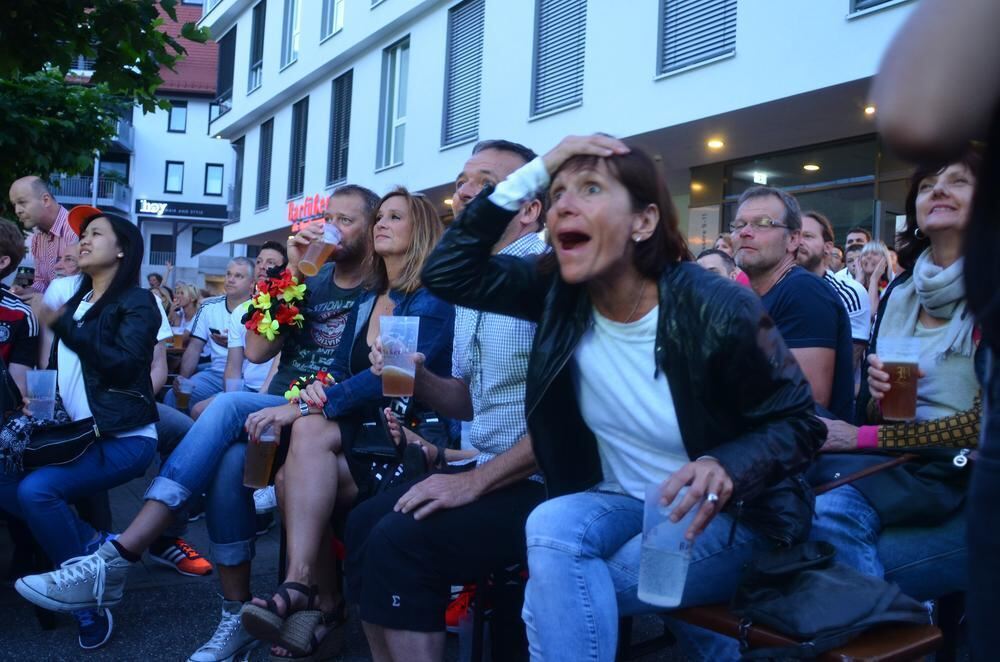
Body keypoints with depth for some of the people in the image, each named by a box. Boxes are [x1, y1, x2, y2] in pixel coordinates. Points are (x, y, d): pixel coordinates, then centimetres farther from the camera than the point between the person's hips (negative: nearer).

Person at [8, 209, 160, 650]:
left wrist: (59, 324, -23)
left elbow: (123, 363, -20)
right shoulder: (77, 301, 19)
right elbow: (63, 366, 23)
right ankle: (93, 545, -4)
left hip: (125, 438, -8)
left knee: (37, 489, -27)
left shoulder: (136, 302, -4)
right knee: (5, 482, -14)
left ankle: (87, 604, -14)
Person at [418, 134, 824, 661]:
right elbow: (447, 273, -12)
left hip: (722, 516, -4)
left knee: (555, 598, -26)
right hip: (618, 502, 5)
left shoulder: (718, 311, -21)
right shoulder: (559, 293, -7)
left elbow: (798, 423, -11)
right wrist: (531, 175, -17)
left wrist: (726, 469, -32)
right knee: (550, 528, -30)